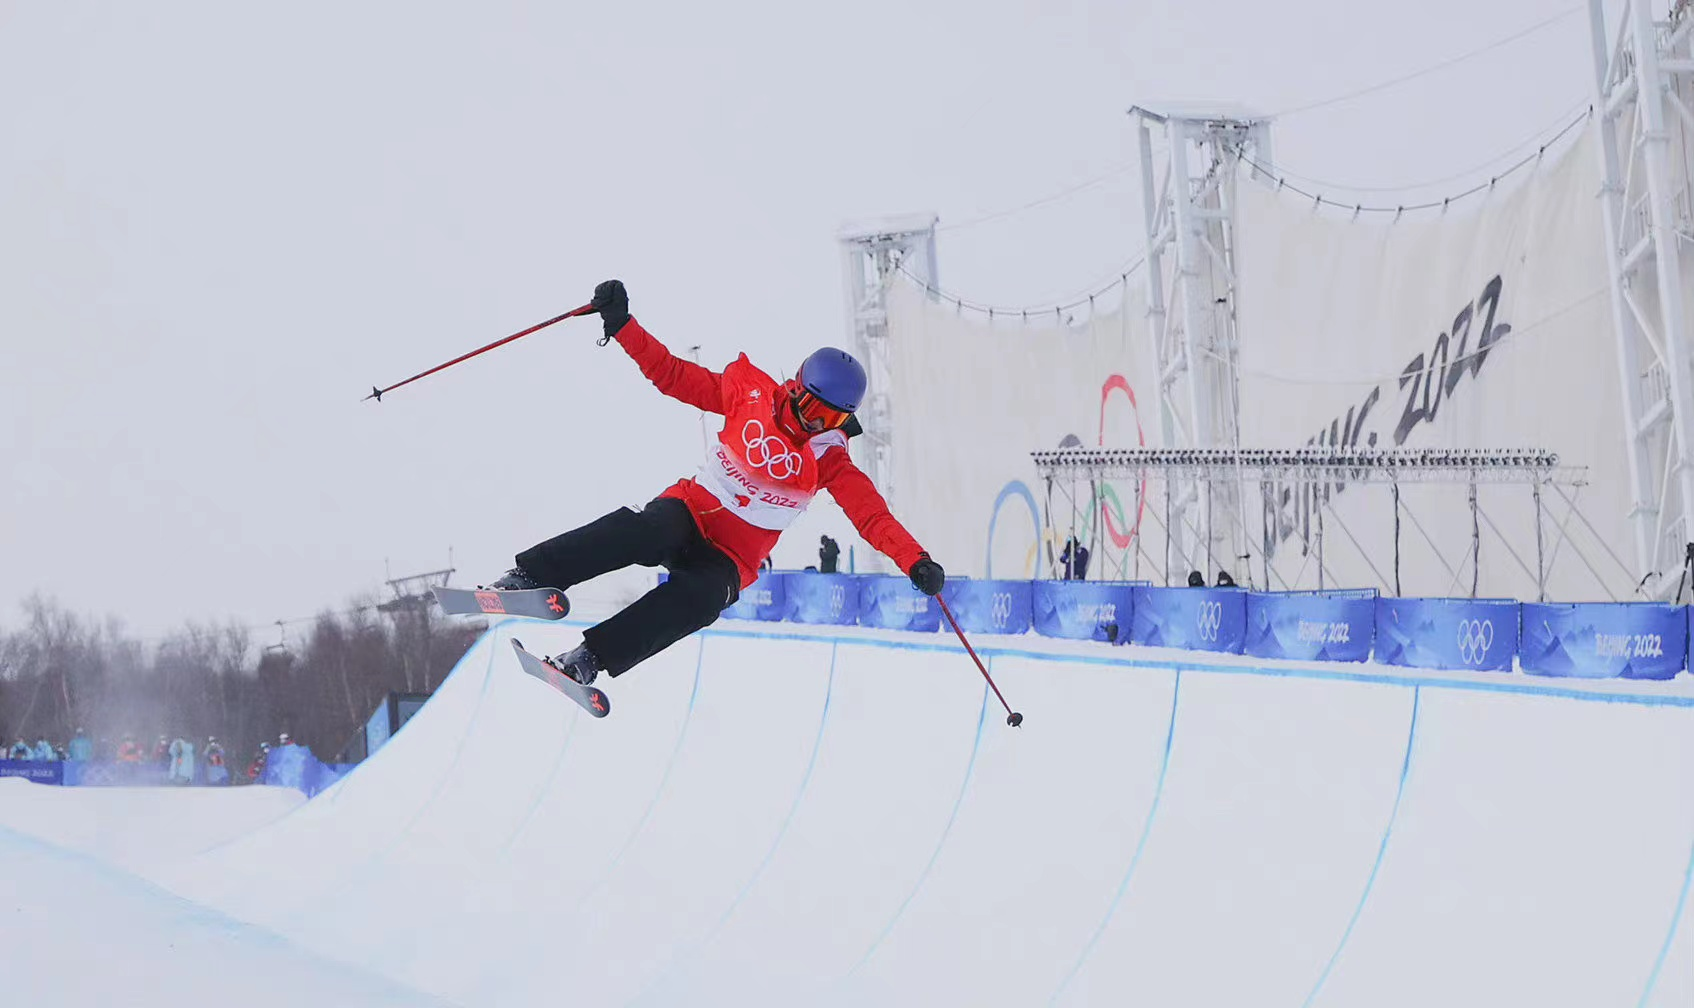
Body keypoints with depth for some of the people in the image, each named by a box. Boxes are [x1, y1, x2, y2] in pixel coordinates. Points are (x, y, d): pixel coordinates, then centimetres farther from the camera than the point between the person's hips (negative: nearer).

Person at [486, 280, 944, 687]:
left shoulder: (828, 459, 1)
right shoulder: (751, 394, 0)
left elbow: (871, 514, -8)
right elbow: (672, 374, 1)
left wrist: (916, 561, -24)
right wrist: (622, 325, -9)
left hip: (732, 557, 0)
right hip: (690, 513, 0)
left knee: (699, 598, -35)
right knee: (646, 531, -37)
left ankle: (587, 660, -37)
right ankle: (525, 578, -38)